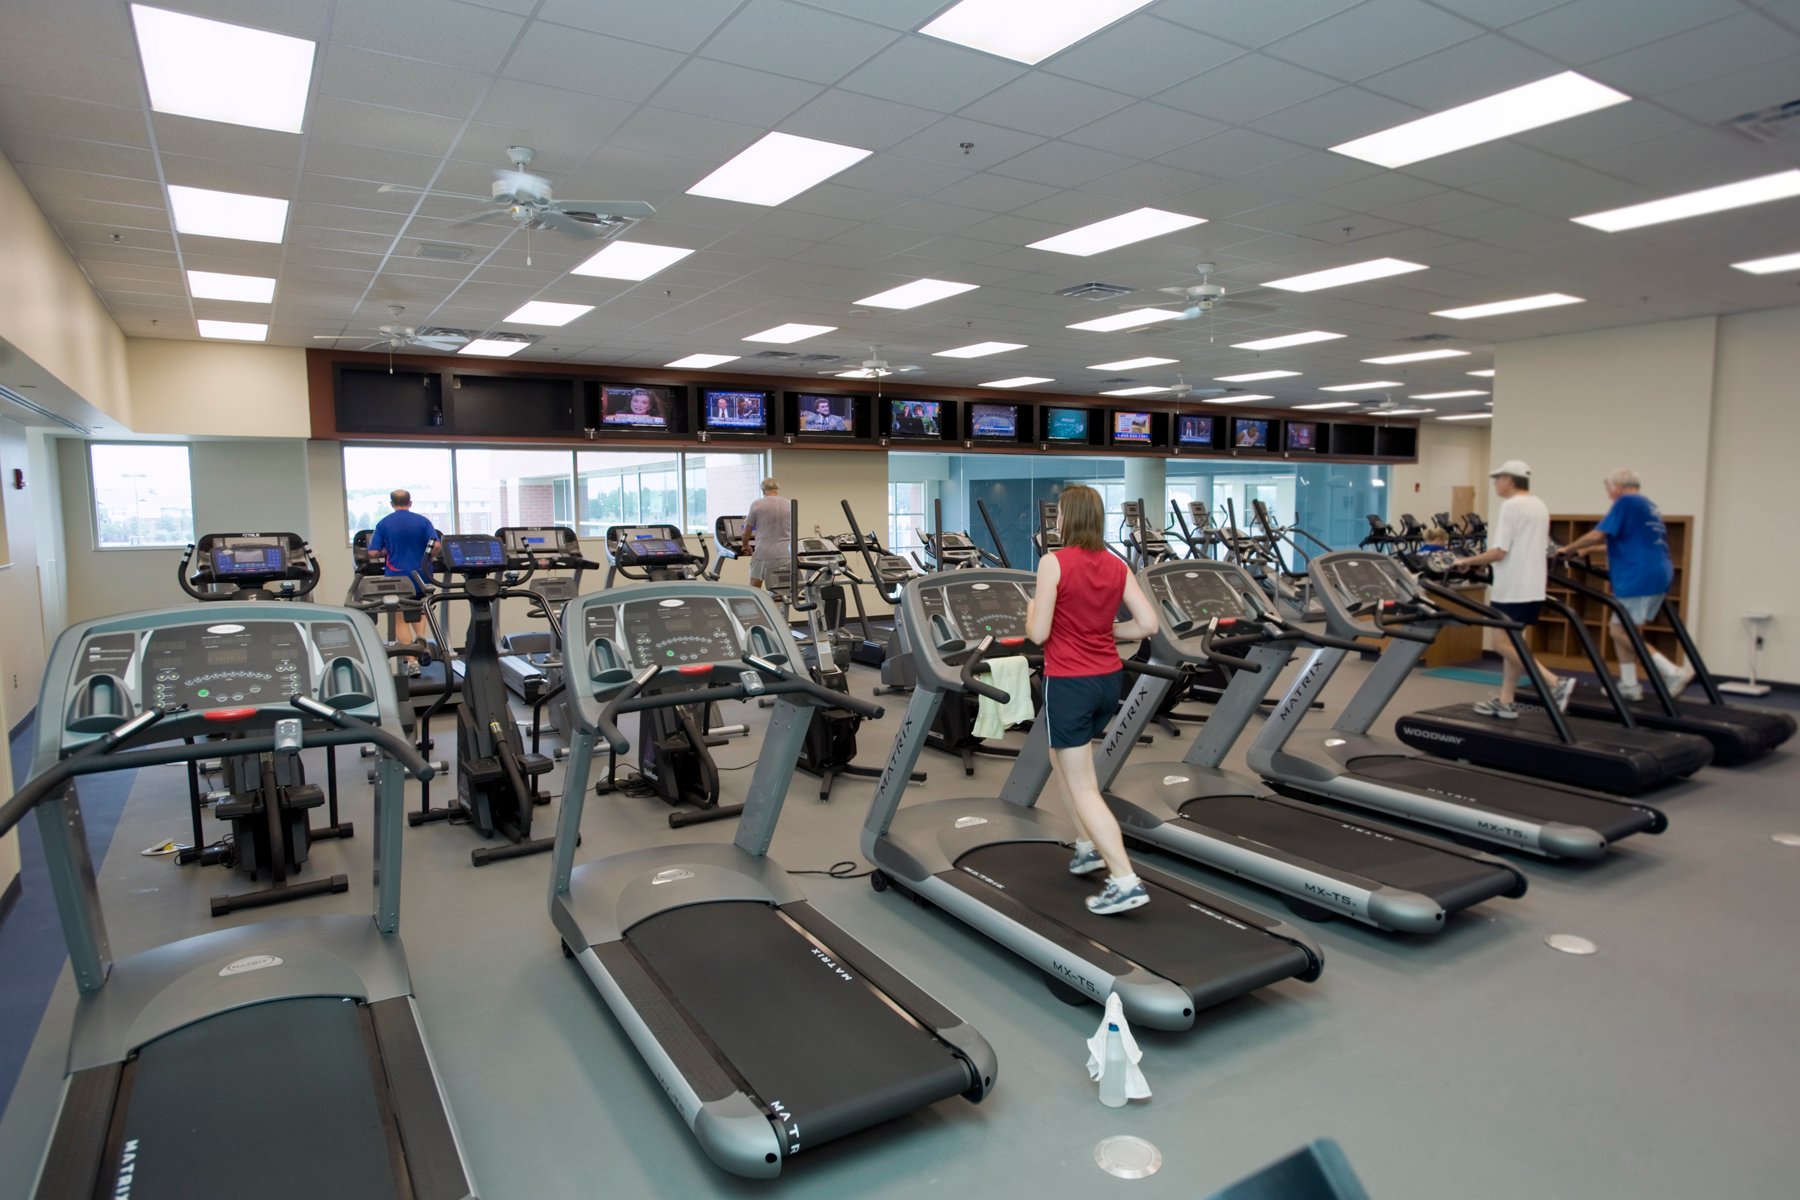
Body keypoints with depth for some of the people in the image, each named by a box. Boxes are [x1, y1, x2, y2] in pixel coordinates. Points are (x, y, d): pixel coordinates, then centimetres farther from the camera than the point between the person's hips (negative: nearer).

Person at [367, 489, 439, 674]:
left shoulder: (383, 524, -1)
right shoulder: (423, 521, 0)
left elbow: (373, 552, -5)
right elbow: (436, 546, -9)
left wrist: (389, 552, 16)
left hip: (397, 576, -1)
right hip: (421, 575, 1)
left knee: (402, 619, 8)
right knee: (419, 610, 23)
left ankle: (411, 660, 0)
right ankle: (420, 637, -7)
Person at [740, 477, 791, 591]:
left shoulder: (757, 504, -3)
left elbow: (747, 530, 5)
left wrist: (745, 545, 24)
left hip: (763, 553, -3)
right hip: (785, 554, 3)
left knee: (754, 589, 7)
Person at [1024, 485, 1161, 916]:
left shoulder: (1054, 562, -13)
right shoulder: (1116, 565, 4)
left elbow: (1038, 634, -14)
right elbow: (1148, 624, 1)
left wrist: (1032, 610, 6)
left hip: (1069, 682, -7)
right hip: (1108, 679, 7)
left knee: (1081, 786, 1)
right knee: (1064, 757, 28)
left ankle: (1125, 881, -5)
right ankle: (1088, 846, 32)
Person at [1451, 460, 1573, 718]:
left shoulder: (1511, 506, -13)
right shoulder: (1539, 506, 15)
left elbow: (1498, 552, -18)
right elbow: (1540, 549, 20)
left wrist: (1467, 561, -5)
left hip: (1513, 589, -9)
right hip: (1533, 588, 9)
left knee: (1503, 644, -3)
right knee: (1510, 644, 12)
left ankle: (1555, 684, -11)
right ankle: (1505, 702, 14)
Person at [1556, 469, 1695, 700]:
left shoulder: (1626, 503, -8)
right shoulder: (1650, 507, 21)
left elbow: (1598, 535, -15)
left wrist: (1568, 549, -2)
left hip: (1638, 579, -10)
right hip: (1660, 576, 10)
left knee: (1620, 633, -5)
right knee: (1622, 631, 14)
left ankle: (1673, 673, -9)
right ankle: (1629, 685, 14)